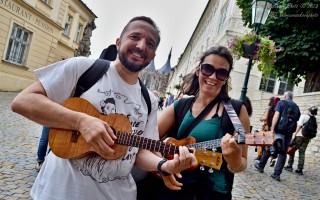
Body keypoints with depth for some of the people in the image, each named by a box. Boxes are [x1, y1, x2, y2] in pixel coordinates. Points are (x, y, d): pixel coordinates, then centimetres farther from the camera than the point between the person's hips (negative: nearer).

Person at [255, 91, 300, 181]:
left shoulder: (281, 102, 0)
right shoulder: (296, 107, 15)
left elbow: (276, 116, -13)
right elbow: (296, 120, 12)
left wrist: (272, 129, -16)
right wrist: (291, 130, 16)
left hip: (278, 130, -3)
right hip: (289, 133, 4)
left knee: (268, 148, 12)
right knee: (283, 153, 6)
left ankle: (261, 166, 25)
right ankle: (277, 174, 4)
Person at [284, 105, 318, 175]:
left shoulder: (303, 116, -5)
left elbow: (299, 126, -12)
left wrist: (294, 134, -11)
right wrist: (310, 137, 14)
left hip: (299, 135, -4)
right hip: (307, 137, 4)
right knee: (302, 152, 7)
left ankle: (289, 166, 9)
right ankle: (300, 169, 8)